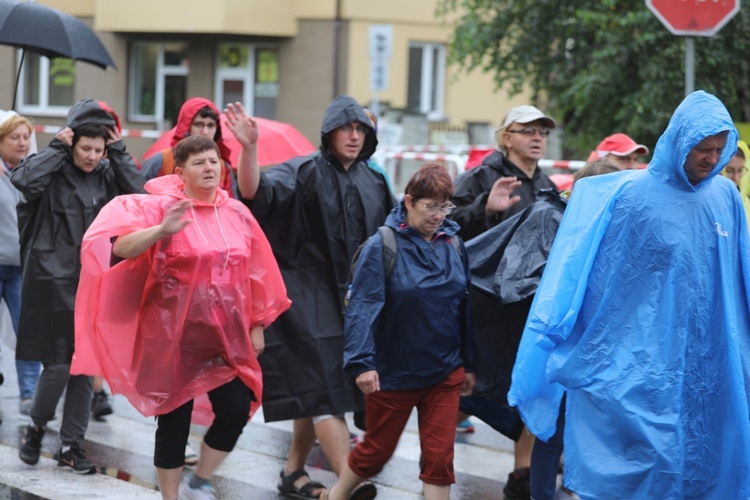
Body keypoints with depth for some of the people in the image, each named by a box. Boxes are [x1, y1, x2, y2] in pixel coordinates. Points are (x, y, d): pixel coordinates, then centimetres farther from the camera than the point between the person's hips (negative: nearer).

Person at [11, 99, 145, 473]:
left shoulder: (106, 176, 8)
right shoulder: (53, 173, -5)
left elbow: (138, 194, -6)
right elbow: (24, 179, -26)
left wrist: (118, 151, -5)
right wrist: (58, 147, -17)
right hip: (53, 283, -4)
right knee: (58, 365, -6)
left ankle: (71, 445, 14)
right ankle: (36, 426, 20)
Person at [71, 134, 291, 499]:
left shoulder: (237, 213, 6)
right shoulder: (162, 207, -9)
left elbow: (255, 274, 12)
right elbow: (121, 248, -22)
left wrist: (257, 326, 12)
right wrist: (161, 231, -38)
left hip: (227, 334, 4)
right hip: (175, 335, -4)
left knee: (237, 410, -4)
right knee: (175, 419, 3)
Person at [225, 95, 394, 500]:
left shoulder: (373, 183, 10)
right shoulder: (303, 173, -9)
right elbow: (255, 192, -26)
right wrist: (248, 147, -41)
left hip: (353, 297, 6)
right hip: (310, 295, -6)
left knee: (314, 388, 13)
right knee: (323, 387, -12)